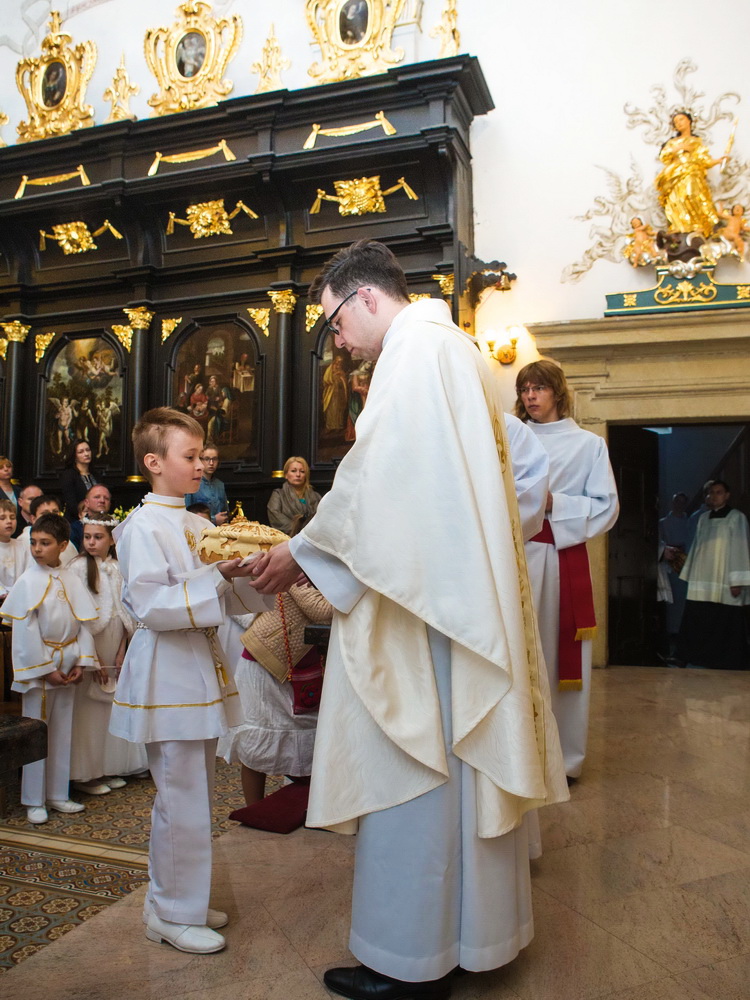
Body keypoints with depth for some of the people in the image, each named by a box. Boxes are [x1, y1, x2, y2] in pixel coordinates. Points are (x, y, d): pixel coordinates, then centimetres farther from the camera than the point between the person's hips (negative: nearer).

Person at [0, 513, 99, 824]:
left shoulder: (70, 581, 3)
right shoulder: (28, 582, -9)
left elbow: (83, 623, 4)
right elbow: (25, 631, -12)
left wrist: (81, 661, -5)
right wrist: (46, 669, -14)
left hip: (67, 667, 4)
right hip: (38, 669, -4)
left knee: (62, 733, 12)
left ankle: (57, 795, 24)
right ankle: (34, 801, 16)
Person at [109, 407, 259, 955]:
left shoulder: (199, 525, 12)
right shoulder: (143, 526, -13)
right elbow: (151, 606, -21)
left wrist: (247, 574, 2)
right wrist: (217, 577, -25)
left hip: (201, 667, 9)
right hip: (167, 671, -8)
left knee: (196, 792, 17)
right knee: (182, 797, 0)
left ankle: (182, 898, 33)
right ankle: (172, 912, 18)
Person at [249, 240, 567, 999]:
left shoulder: (413, 347, -10)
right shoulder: (452, 346, 20)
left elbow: (379, 475, -18)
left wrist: (302, 553, -6)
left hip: (422, 596, -10)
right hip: (456, 587, 10)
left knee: (411, 759, -1)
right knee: (457, 759, 15)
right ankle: (473, 929, 29)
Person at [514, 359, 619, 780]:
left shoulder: (588, 444, 6)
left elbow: (607, 508, 0)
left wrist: (553, 503, -10)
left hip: (563, 555, -2)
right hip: (515, 556, 2)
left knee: (563, 655, 1)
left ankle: (565, 756, 13)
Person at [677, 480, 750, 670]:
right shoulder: (703, 518, 16)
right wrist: (690, 575, 16)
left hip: (725, 587, -5)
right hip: (702, 584, 5)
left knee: (725, 627, -3)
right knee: (698, 624, 3)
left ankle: (727, 666, 8)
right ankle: (701, 663, 12)